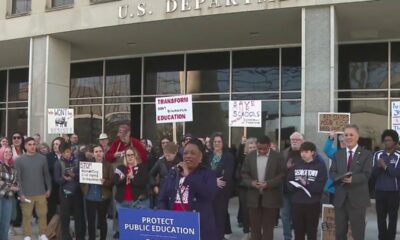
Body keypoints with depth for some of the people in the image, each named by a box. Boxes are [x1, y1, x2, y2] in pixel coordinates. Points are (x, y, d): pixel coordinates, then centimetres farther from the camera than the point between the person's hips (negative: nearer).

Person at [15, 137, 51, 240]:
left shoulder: (42, 158, 2)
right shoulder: (19, 160, -3)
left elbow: (47, 175, 8)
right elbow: (18, 178, -4)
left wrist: (49, 189, 5)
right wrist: (20, 193, -9)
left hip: (41, 193, 2)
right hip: (26, 194, -1)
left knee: (43, 214, 6)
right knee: (27, 216, 5)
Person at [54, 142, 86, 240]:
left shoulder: (77, 161, 2)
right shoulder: (58, 163, -1)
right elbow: (57, 179, -5)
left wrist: (75, 175, -17)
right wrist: (64, 178, -24)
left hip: (77, 192, 1)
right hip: (65, 192, -1)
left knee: (79, 215, 7)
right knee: (65, 216, 4)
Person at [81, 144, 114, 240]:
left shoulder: (108, 165, -2)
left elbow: (112, 181, -7)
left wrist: (105, 182, -24)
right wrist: (84, 190, -6)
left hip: (103, 197, -2)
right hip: (90, 197, 2)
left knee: (102, 220, 8)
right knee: (90, 220, 4)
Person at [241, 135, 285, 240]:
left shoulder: (277, 157, -4)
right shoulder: (250, 156, 5)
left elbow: (282, 175, -7)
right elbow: (244, 173, 6)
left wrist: (268, 184, -19)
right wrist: (251, 182, -14)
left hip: (271, 198, -3)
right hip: (254, 197, 3)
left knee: (268, 227, 5)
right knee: (254, 226, 9)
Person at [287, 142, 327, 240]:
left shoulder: (320, 166, 2)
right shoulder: (296, 166, 14)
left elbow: (321, 186, -8)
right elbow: (289, 183, 6)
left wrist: (307, 184, -17)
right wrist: (297, 186, -13)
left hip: (313, 204, -3)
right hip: (297, 203, 3)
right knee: (298, 232, 9)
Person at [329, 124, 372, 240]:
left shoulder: (366, 154, 0)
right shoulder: (337, 154, 13)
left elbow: (366, 174, -11)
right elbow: (332, 172, 4)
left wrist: (353, 178, -30)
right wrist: (340, 178, -18)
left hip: (357, 198, -4)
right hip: (340, 198, 4)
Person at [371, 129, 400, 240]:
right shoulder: (378, 154, 4)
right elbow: (373, 174, 2)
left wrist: (385, 166, -19)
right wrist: (378, 167, -16)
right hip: (379, 191, 3)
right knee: (380, 217, 8)